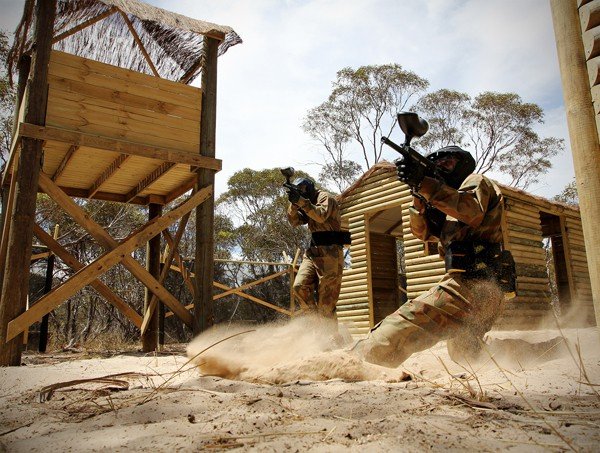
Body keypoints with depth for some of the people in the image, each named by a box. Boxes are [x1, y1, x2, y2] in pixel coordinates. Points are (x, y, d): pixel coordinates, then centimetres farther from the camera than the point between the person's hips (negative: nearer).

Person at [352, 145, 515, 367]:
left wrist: (425, 183, -26)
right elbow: (423, 231, 15)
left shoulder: (476, 181, 4)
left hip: (472, 282, -10)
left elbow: (473, 212, -19)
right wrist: (419, 195, -1)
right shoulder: (449, 209, 29)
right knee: (464, 355, 31)